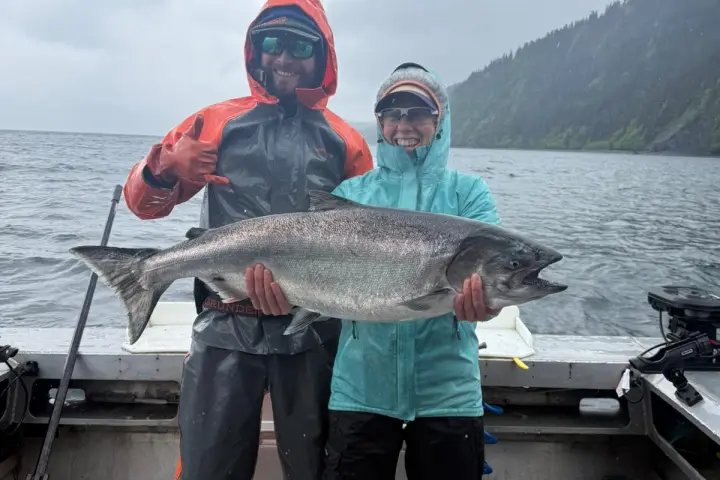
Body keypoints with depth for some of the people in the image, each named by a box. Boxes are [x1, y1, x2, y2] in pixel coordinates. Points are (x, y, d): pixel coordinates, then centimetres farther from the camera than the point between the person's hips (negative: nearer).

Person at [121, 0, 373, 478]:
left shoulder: (346, 141, 7)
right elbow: (143, 202, 9)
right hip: (226, 328, 0)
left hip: (312, 330, 1)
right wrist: (164, 166, -12)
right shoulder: (218, 121, 7)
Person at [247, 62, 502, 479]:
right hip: (360, 391, 1)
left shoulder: (468, 192, 4)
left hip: (447, 392, 0)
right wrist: (284, 282, -27)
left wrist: (486, 299, -35)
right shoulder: (349, 193, 8)